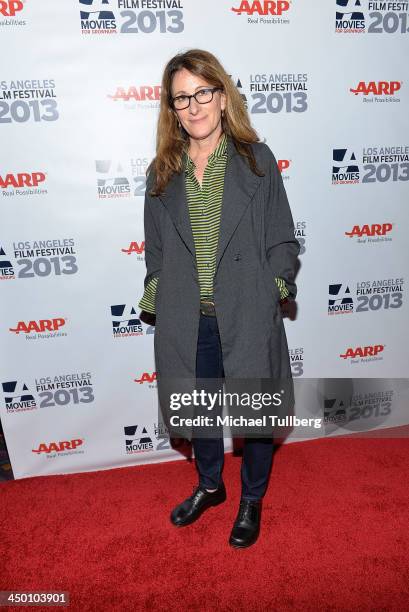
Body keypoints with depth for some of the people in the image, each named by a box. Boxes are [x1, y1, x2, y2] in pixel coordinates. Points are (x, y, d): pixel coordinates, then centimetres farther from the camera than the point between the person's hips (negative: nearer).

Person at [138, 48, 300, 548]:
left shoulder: (257, 160, -1)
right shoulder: (162, 172, 5)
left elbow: (282, 241, 0)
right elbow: (154, 250, 10)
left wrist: (270, 289, -10)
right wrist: (158, 297, 0)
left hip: (248, 318, -2)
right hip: (187, 321, 3)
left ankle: (251, 501, 41)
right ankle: (209, 486, 49)